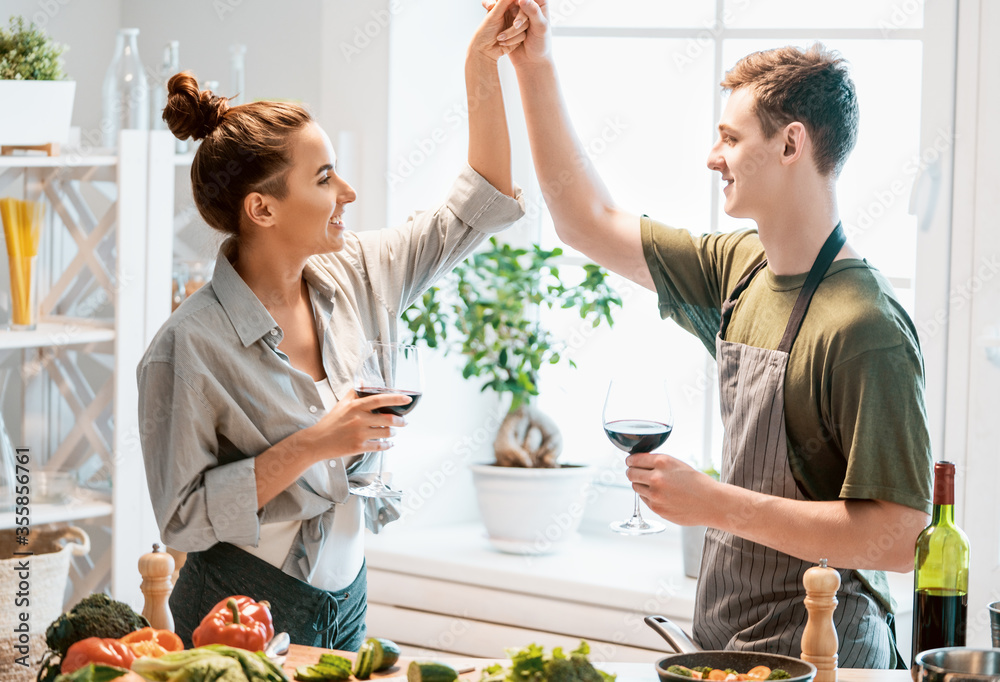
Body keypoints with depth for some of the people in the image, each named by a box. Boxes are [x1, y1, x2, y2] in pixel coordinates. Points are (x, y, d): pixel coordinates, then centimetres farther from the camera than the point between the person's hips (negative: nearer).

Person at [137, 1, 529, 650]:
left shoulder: (355, 276, -3)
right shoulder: (190, 347, -21)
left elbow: (474, 208, 7)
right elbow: (185, 518, -20)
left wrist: (483, 70, -2)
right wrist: (311, 447, -26)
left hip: (346, 601, 6)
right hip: (243, 617, -6)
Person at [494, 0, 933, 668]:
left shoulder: (866, 329, -22)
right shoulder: (738, 270, 4)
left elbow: (898, 538, -26)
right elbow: (590, 221, 16)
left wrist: (714, 503, -23)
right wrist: (535, 67, 11)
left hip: (812, 662, -8)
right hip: (720, 643, 8)